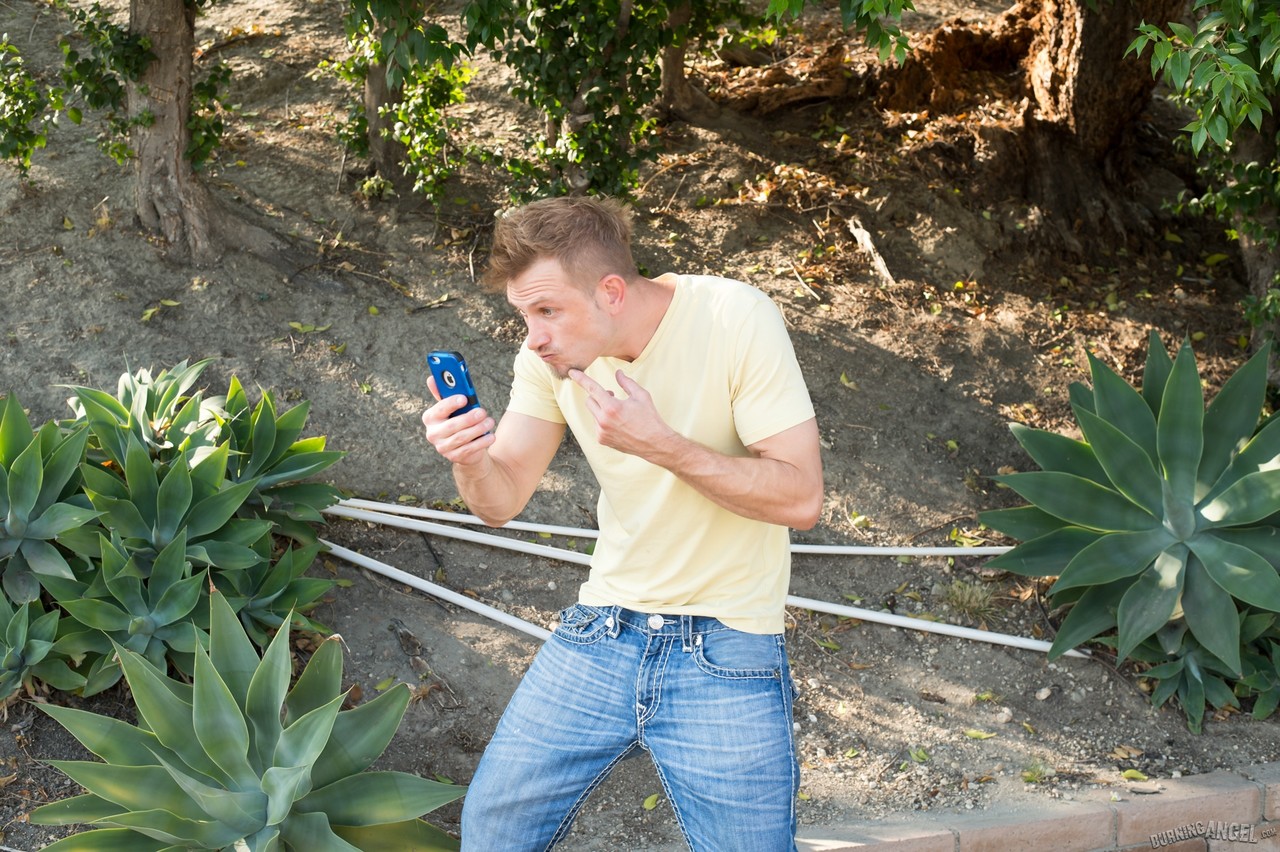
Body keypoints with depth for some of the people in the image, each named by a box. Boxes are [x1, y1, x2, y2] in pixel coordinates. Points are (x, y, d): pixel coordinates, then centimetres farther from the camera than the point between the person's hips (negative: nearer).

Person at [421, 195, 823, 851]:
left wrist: (659, 444, -28)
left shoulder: (735, 319, -18)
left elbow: (801, 497, -19)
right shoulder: (552, 353, -3)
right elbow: (503, 502, -2)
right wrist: (471, 460, -24)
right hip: (601, 633, 4)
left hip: (726, 654, -4)